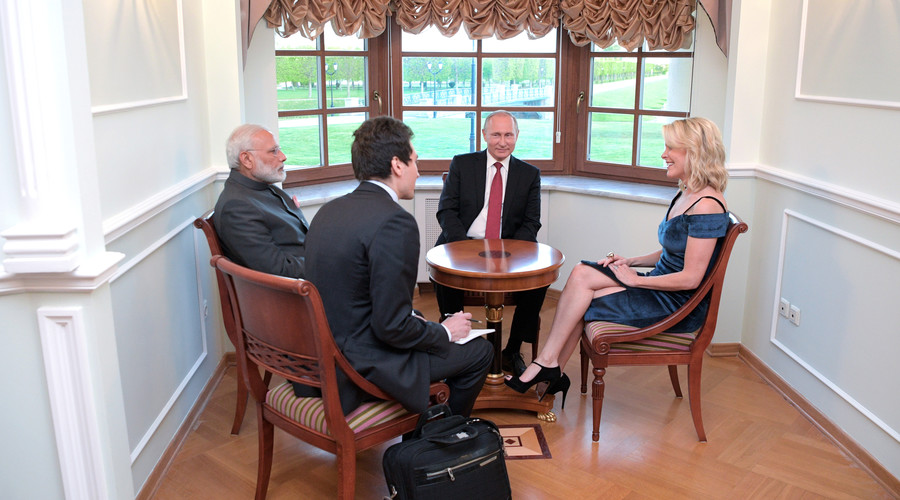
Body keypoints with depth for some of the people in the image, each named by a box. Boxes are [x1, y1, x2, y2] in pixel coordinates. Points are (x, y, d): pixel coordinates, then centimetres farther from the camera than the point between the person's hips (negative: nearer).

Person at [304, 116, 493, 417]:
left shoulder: (329, 210, 4)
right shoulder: (394, 221, -23)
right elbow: (392, 327, -23)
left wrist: (410, 316, 13)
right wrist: (444, 332, -5)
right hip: (362, 367, -9)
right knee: (480, 352, 9)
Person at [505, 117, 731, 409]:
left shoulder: (706, 205, -20)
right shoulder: (685, 194, 11)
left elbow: (691, 277, -22)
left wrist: (635, 278, -15)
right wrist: (630, 261, 4)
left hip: (680, 307, -9)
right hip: (663, 291, 9)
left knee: (581, 280, -16)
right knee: (581, 274, -10)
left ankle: (546, 364, -2)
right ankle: (552, 373, -7)